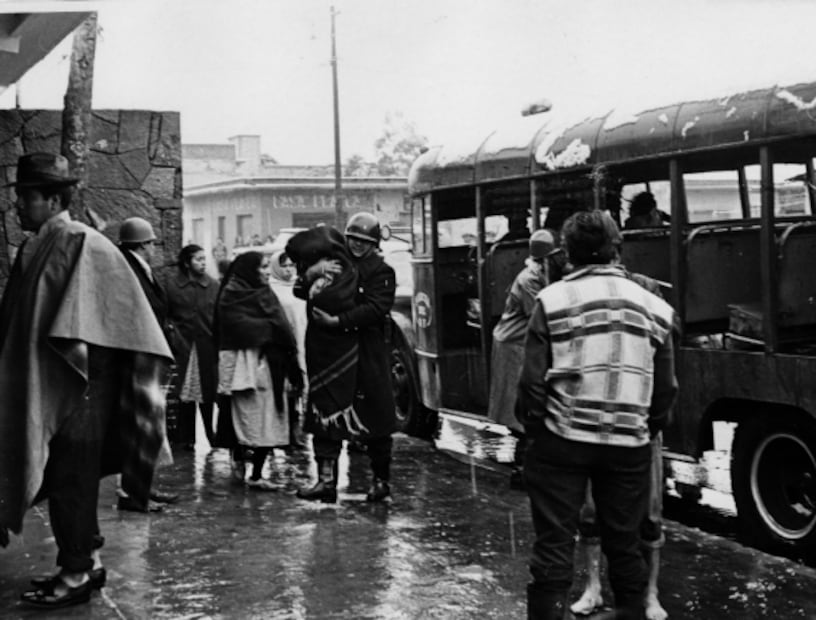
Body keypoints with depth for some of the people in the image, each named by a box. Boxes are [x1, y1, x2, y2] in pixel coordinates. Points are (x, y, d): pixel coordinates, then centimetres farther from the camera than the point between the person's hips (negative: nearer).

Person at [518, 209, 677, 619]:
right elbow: (666, 387, 7)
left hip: (563, 439, -2)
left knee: (553, 543, 4)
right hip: (629, 445, 3)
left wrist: (533, 425, 8)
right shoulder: (653, 307, 5)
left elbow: (532, 379, -7)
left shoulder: (553, 300, -5)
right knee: (624, 543, 15)